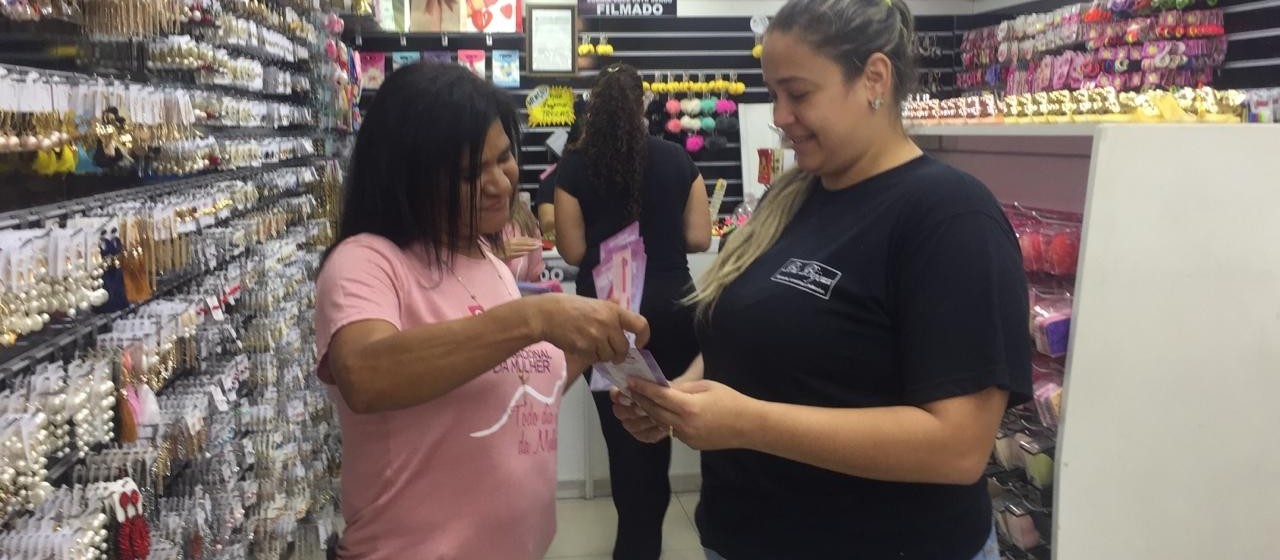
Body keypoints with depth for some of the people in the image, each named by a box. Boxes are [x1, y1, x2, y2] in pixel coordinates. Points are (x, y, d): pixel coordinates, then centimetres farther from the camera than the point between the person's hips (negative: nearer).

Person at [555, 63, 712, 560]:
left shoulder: (575, 166, -5)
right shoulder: (676, 159, -1)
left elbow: (573, 251, -6)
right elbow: (699, 238, 0)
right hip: (671, 308, 2)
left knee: (622, 428, 9)